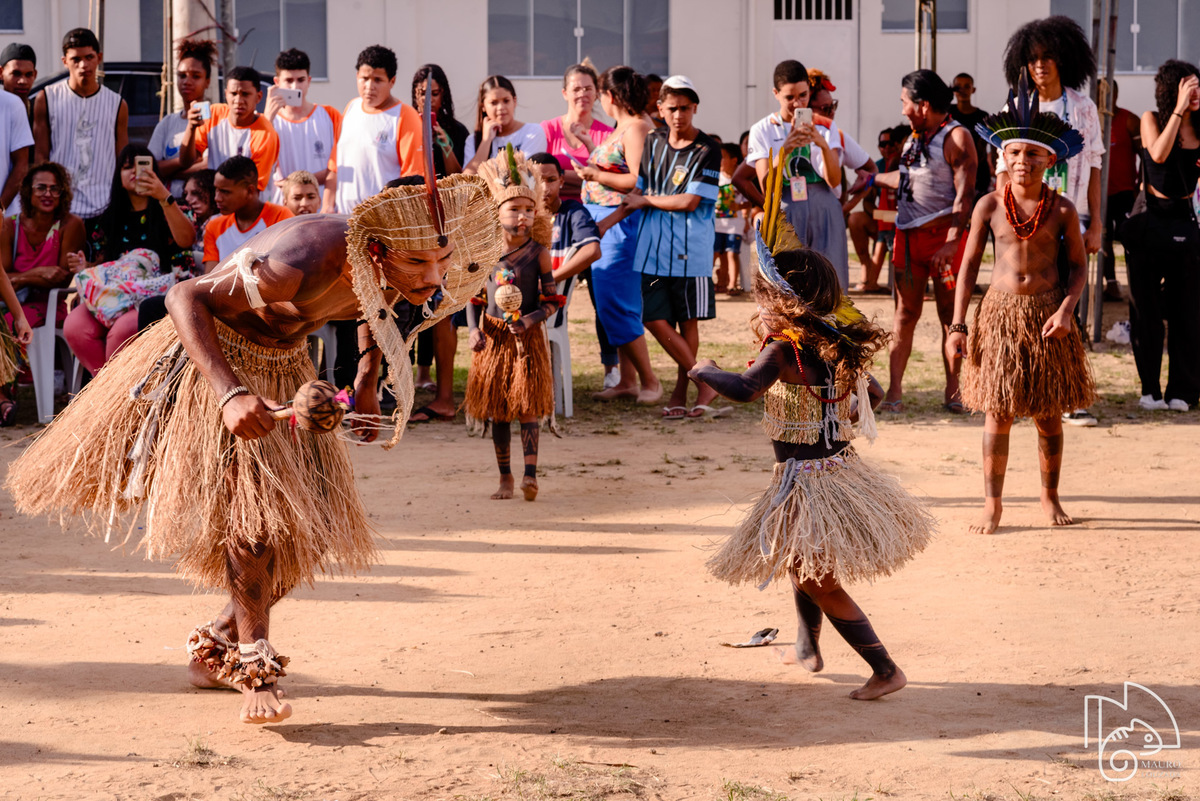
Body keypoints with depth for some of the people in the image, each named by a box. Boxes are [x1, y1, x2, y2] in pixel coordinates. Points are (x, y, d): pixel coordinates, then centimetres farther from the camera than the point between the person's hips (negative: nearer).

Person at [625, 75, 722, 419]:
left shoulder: (707, 150, -5)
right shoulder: (653, 142, 11)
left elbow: (689, 202, -11)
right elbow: (637, 191, 18)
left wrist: (646, 201, -3)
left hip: (690, 249, -4)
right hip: (652, 248, 4)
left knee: (688, 323, 2)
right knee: (655, 320, -3)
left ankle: (680, 394, 13)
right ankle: (705, 383, 5)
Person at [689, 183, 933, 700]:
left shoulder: (785, 348, -19)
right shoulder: (840, 343, 4)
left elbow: (745, 389, -35)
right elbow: (872, 394, 18)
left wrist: (706, 371, -18)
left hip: (805, 478, -9)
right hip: (840, 465, 9)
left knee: (818, 581, 0)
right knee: (804, 563, 29)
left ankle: (886, 670, 0)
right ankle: (807, 648, 45)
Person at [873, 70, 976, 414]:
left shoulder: (956, 138, -8)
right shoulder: (915, 138, 15)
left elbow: (965, 194, -16)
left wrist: (952, 242, -24)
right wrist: (873, 179, 44)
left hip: (943, 235, -6)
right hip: (909, 236, 7)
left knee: (950, 316, -1)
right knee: (905, 314, 3)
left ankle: (953, 392, 6)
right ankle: (894, 392, 1)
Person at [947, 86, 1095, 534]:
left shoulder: (1061, 209, -1)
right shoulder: (990, 206, -1)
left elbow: (1079, 265, 4)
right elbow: (969, 265, 3)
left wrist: (1065, 310, -12)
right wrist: (957, 324, -2)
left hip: (1047, 313, 0)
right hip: (1001, 311, 0)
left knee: (1049, 413, 6)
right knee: (998, 411, -1)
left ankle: (1050, 497, 22)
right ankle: (992, 505, 5)